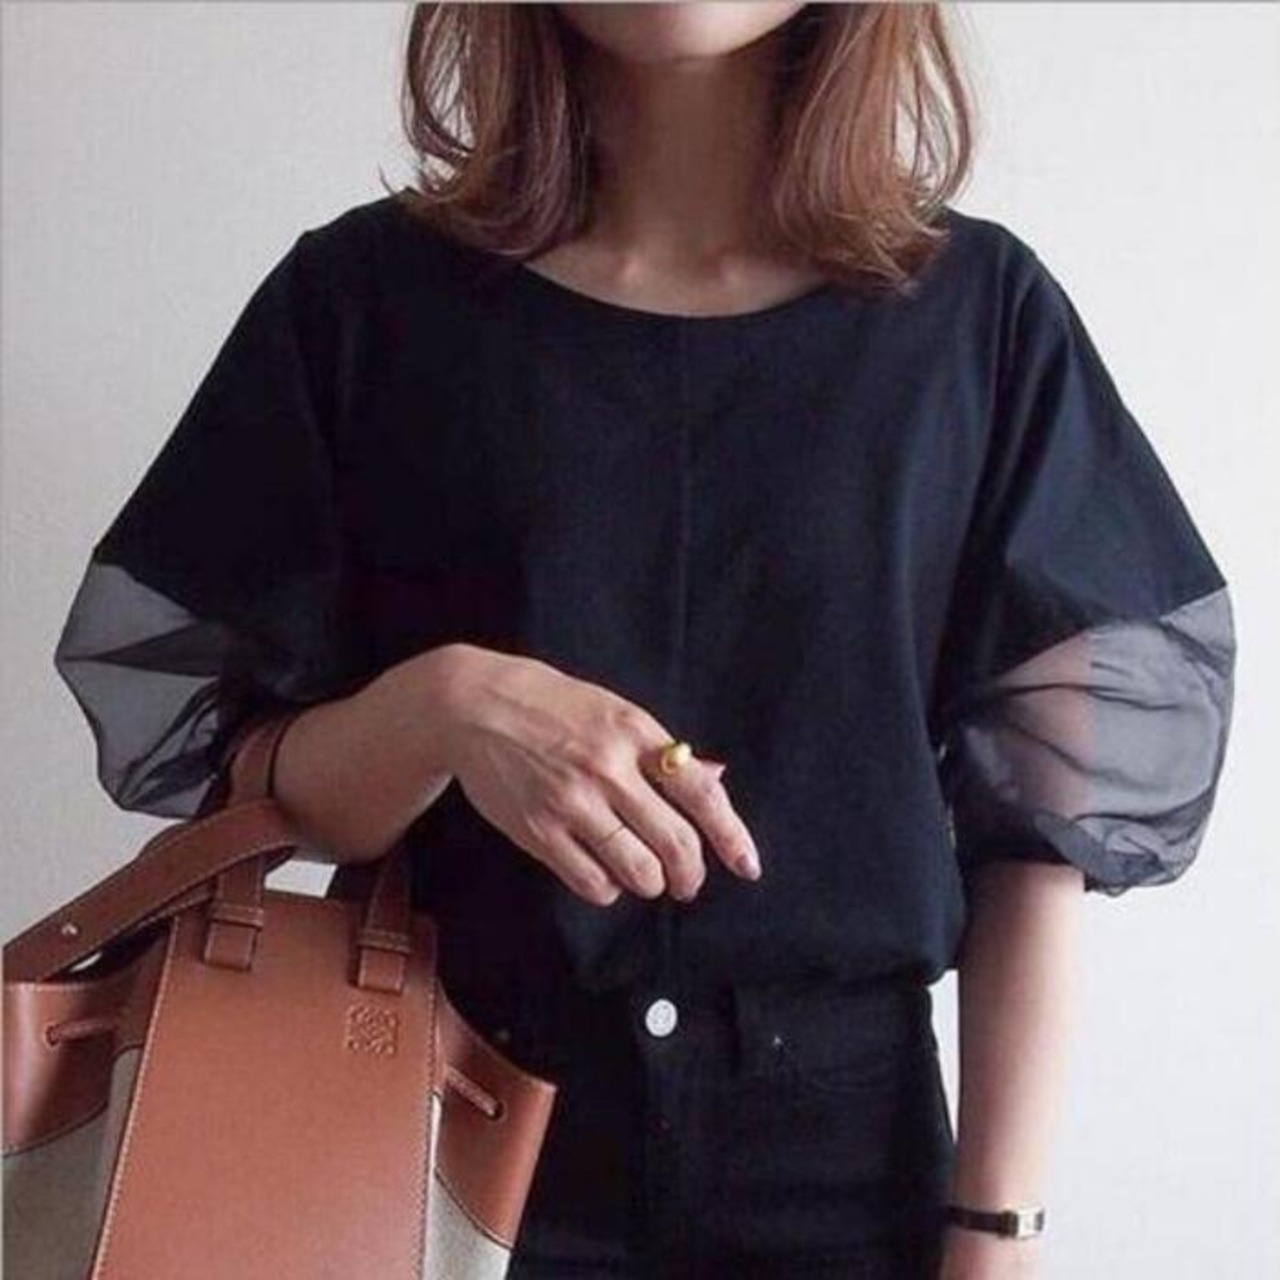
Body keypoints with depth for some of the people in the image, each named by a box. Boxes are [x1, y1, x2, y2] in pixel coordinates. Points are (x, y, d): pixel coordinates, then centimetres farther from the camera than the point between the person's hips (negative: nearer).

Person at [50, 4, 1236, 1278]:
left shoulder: (976, 312, -4)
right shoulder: (370, 294, -5)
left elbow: (1045, 818, -3)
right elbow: (233, 777, -2)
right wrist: (442, 707, -21)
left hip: (843, 1143, 1)